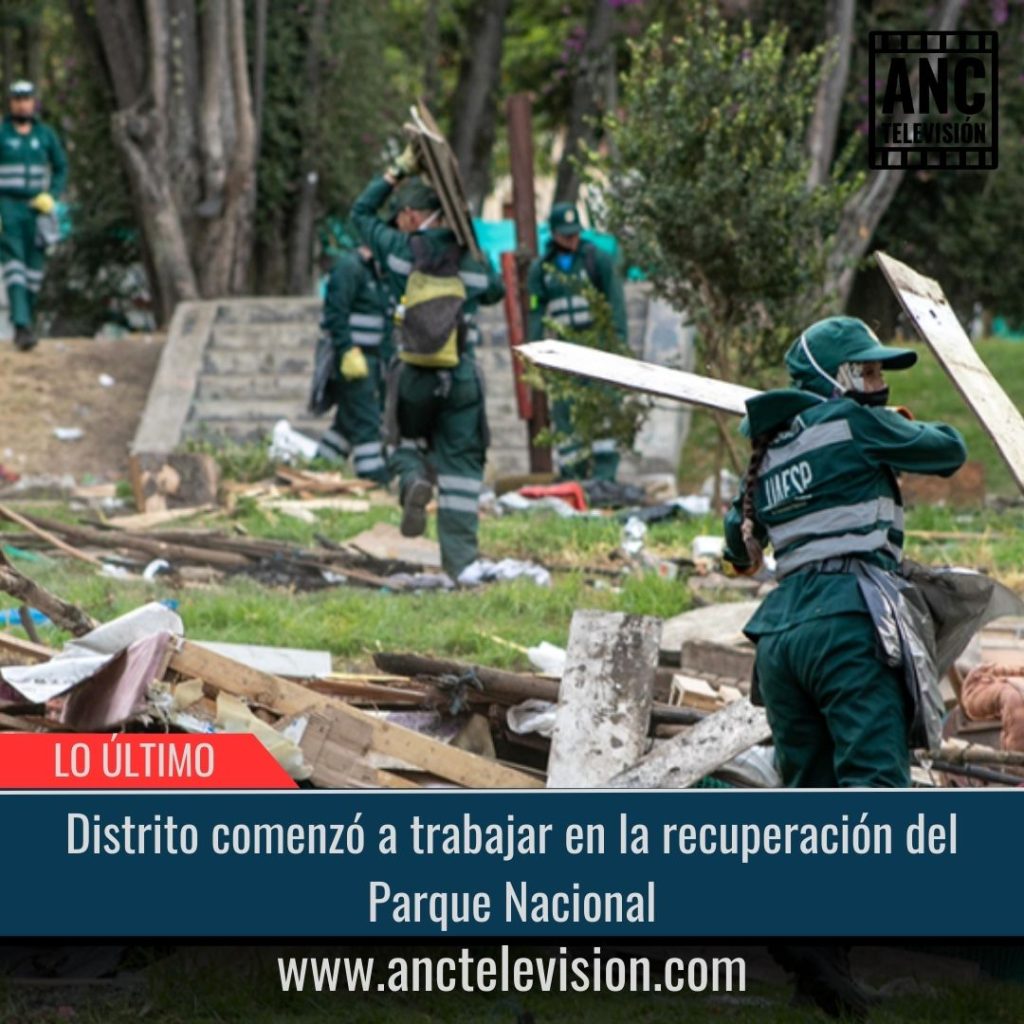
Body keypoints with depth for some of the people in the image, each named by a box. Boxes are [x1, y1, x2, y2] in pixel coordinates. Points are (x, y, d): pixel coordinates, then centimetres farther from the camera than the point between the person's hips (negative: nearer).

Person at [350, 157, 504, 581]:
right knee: (461, 464, 6)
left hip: (413, 376, -1)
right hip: (462, 378, 1)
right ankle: (460, 561, 0)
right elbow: (495, 291, 25)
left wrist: (398, 170, 19)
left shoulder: (400, 249, -3)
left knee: (406, 442, 23)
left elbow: (361, 211, 15)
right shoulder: (472, 262, 2)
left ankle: (413, 482, -13)